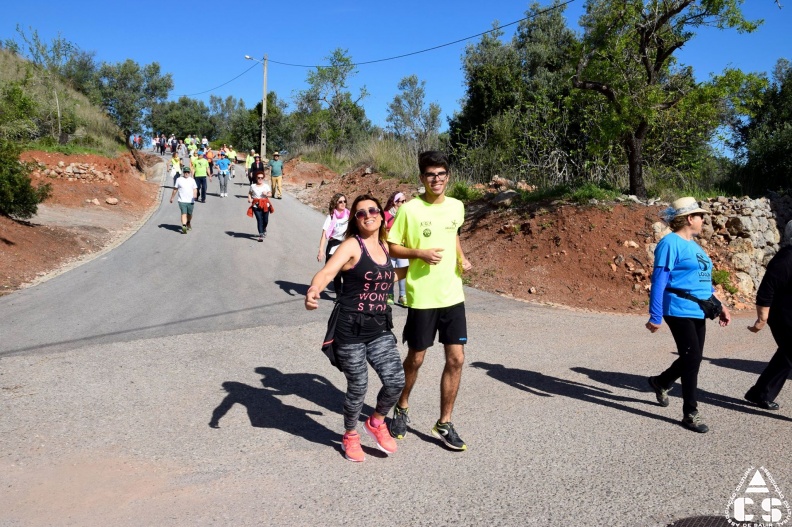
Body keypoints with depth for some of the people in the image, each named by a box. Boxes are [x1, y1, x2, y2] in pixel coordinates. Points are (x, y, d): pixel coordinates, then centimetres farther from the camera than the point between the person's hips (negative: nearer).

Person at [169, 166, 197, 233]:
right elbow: (175, 189, 11)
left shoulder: (192, 180, 9)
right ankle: (184, 226, -24)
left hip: (190, 201, 2)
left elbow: (195, 189, 5)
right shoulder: (179, 180, 5)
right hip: (182, 201, -2)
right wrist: (172, 197, 14)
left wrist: (195, 194, -17)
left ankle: (188, 223, 39)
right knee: (184, 213, -14)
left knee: (189, 214, 13)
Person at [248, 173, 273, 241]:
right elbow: (249, 193, 14)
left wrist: (266, 194, -14)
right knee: (259, 219, -11)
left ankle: (264, 230, 38)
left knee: (265, 220, 6)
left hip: (265, 204, 1)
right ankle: (261, 235, -11)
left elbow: (270, 194, 7)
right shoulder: (253, 186, 7)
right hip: (256, 205, -1)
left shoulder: (266, 186, 7)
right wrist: (249, 198, -4)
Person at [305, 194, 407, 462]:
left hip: (380, 329, 5)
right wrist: (313, 291, -48)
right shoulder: (351, 245, -10)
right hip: (351, 328, -5)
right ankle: (350, 436, 31)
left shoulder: (384, 247, 10)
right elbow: (327, 271, -28)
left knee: (396, 380, -6)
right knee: (358, 387, 3)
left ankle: (376, 422, 25)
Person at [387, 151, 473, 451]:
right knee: (416, 358, 10)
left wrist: (462, 258, 6)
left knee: (456, 359, 3)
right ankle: (401, 408, 37)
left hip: (453, 295, 4)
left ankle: (444, 424, 18)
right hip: (422, 297, -4)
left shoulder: (456, 207, 4)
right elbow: (391, 247, -4)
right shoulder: (410, 210, -10)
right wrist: (420, 252, -20)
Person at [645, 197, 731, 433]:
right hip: (679, 310, -9)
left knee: (692, 359, 15)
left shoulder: (694, 245, 16)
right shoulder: (670, 243, -11)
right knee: (692, 358, -8)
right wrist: (655, 316, -17)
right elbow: (659, 281, -15)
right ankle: (690, 413, 3)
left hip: (698, 311, 9)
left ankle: (660, 382, 40)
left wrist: (720, 306, 17)